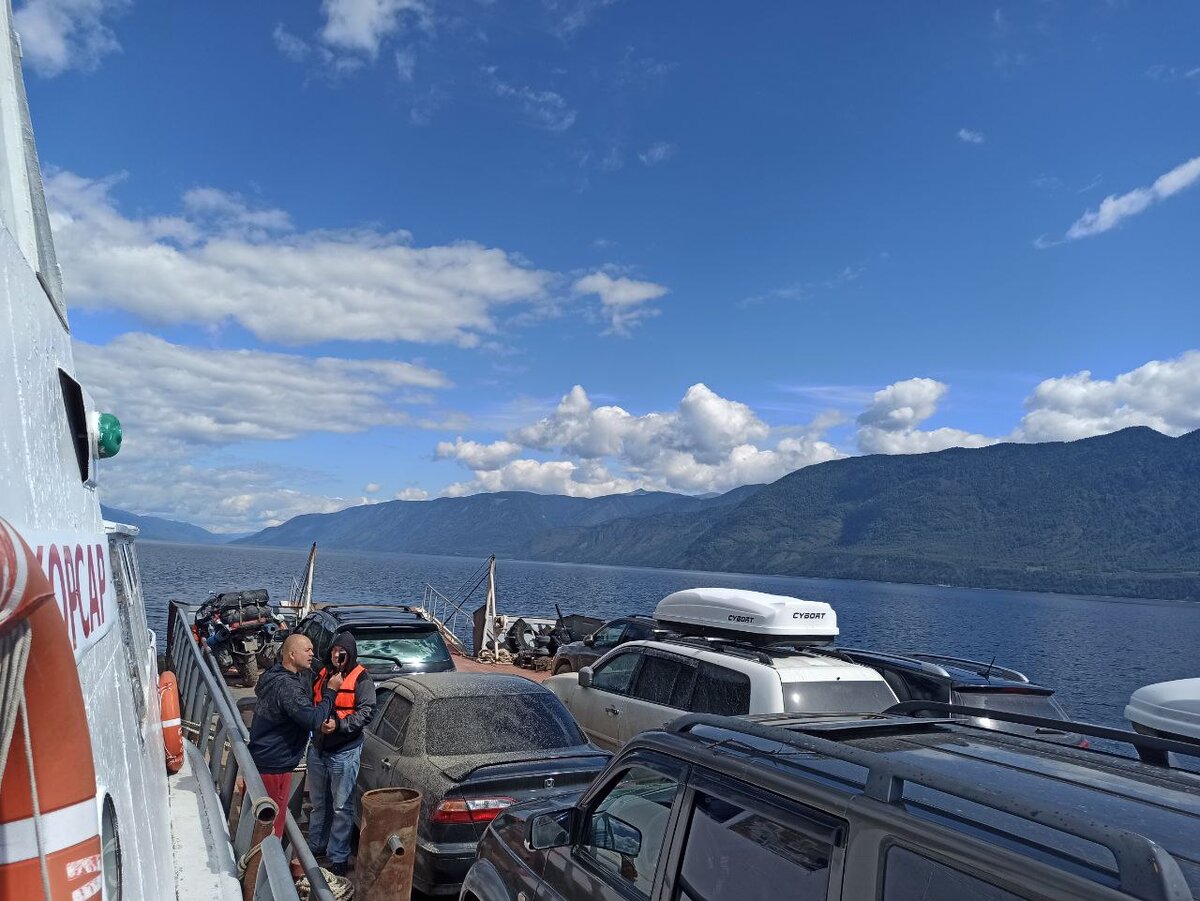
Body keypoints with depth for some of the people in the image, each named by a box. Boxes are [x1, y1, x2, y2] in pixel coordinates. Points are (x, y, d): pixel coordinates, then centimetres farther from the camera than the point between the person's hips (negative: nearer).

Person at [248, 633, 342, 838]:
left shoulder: (275, 675, 6)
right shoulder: (287, 686, -27)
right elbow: (314, 720, -33)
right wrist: (332, 691, -21)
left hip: (261, 758, 10)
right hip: (273, 765, -10)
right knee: (272, 823, 3)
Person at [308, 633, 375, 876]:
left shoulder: (361, 678, -12)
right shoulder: (323, 673, 5)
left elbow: (366, 711, -17)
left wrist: (339, 724, -25)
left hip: (344, 751, -6)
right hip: (318, 747, 6)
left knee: (341, 807, 3)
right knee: (319, 802, 22)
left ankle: (337, 858, 14)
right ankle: (316, 846, 39)